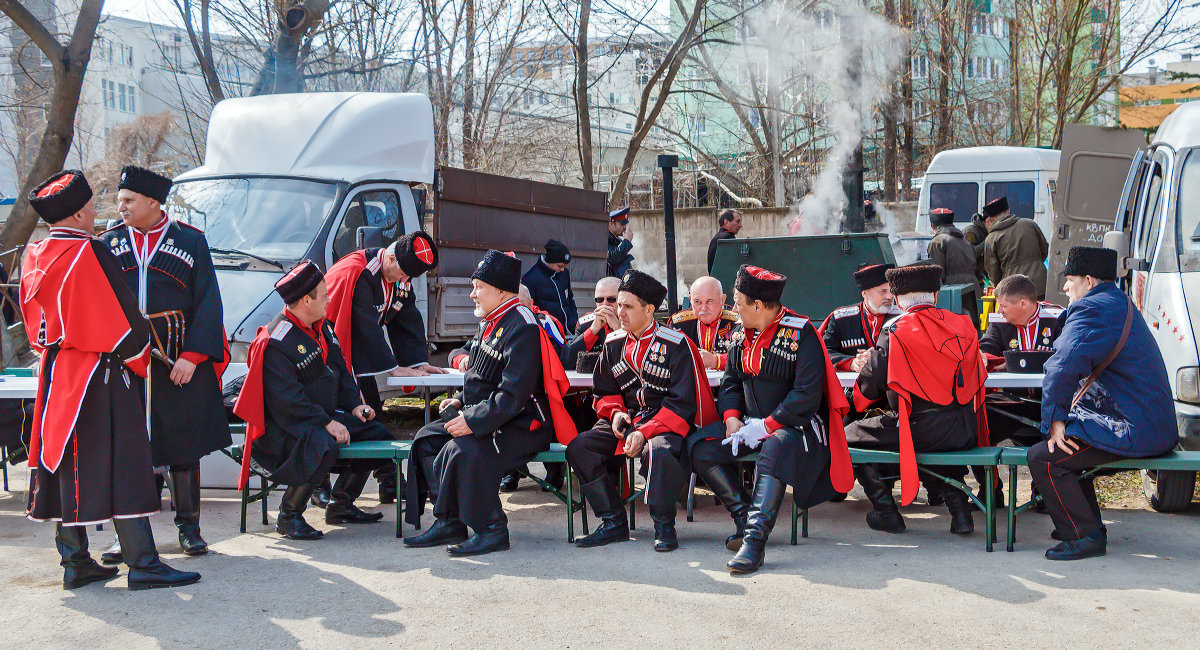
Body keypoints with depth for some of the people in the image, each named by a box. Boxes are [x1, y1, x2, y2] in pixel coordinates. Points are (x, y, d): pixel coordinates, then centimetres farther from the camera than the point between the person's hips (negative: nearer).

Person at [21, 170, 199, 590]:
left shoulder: (34, 258, 9)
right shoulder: (88, 253, -16)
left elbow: (35, 323, 18)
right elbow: (122, 316, -14)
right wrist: (140, 357, 2)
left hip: (54, 375, 8)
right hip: (99, 376, -8)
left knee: (66, 466, 12)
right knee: (121, 463, -4)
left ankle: (75, 562, 18)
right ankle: (142, 564, -2)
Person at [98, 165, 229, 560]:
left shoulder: (190, 242, 3)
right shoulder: (109, 243, 9)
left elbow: (207, 304, -1)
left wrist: (192, 356, -10)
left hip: (179, 361, -2)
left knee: (184, 446, 6)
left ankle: (188, 527, 19)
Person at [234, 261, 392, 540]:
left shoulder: (322, 328, 10)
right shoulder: (276, 342, -20)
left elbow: (340, 369, 19)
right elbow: (286, 399, -25)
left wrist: (354, 404, 3)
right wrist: (326, 423, -28)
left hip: (324, 415, 10)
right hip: (283, 426, -10)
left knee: (376, 434, 2)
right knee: (323, 446, -37)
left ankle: (340, 505, 13)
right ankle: (288, 516, -18)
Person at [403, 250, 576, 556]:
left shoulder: (522, 330, -18)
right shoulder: (490, 324, 14)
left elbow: (512, 396, -26)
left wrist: (473, 422, -27)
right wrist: (462, 401, 10)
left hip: (521, 426, -11)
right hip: (488, 418, 11)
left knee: (462, 451, -31)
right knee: (427, 439, 2)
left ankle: (492, 530, -18)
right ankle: (448, 523, 1)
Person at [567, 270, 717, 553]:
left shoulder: (677, 345, -9)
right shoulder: (614, 343, 9)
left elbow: (683, 404, -13)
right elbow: (604, 391, 20)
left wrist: (644, 432, -22)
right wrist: (615, 412, -4)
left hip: (668, 424, -6)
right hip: (629, 420, 6)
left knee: (658, 451, -40)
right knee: (579, 448, -16)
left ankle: (664, 527, -19)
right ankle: (614, 523, -7)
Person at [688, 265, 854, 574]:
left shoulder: (801, 334, -13)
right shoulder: (744, 335, 10)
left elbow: (807, 395, -19)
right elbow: (730, 381, 17)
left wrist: (767, 425, -21)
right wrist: (732, 418, -2)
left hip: (795, 424, -8)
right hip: (752, 424, 8)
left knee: (776, 450, -40)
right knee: (699, 446, -10)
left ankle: (755, 539, -40)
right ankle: (745, 520, -8)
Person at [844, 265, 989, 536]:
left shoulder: (895, 331, -8)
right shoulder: (963, 325, 6)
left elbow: (869, 387, -6)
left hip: (921, 430, -5)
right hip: (965, 432, 6)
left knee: (850, 435, 13)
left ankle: (886, 512, 13)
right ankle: (958, 508, 27)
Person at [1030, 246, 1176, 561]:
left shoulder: (1091, 310, -15)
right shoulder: (1121, 304, 20)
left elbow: (1063, 368, -28)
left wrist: (1054, 421, -21)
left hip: (1133, 431, -11)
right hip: (1155, 426, 11)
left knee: (1042, 458, -15)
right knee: (1066, 443, 27)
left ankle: (1085, 536, -6)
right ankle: (1087, 523, 31)